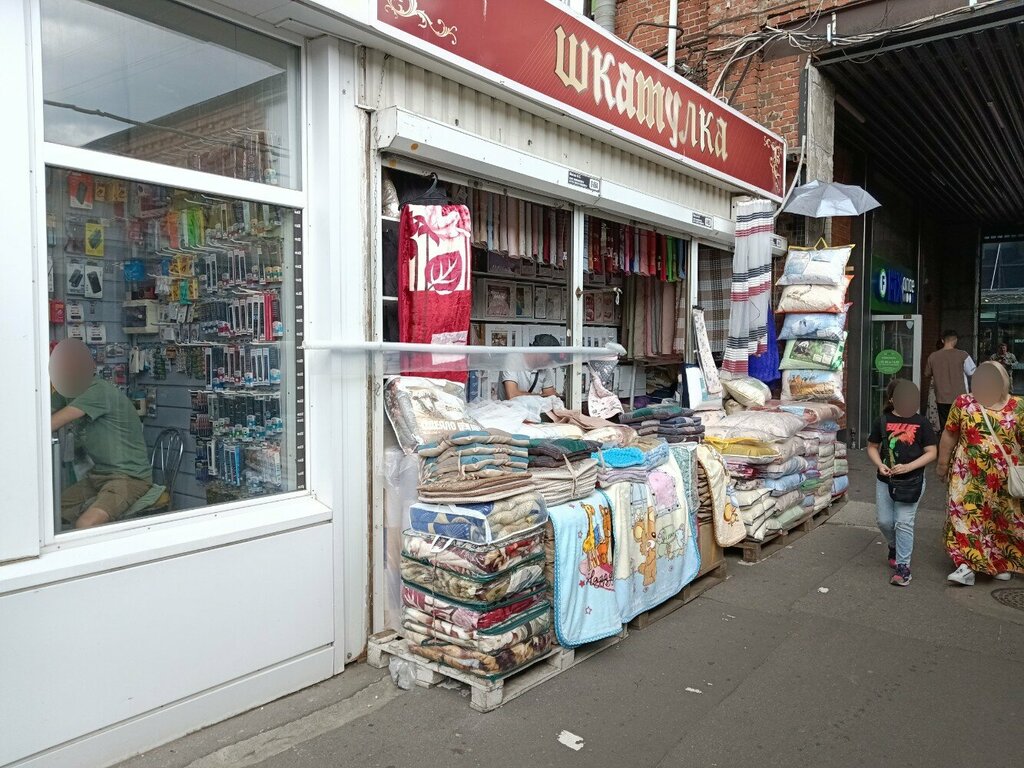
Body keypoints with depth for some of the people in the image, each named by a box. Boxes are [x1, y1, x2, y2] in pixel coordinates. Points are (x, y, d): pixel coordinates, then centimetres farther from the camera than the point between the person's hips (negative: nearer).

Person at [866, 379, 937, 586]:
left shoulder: (920, 423, -5)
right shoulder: (882, 421, 1)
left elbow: (931, 452, -4)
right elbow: (872, 447, 10)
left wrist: (908, 467, -17)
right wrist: (880, 464, -8)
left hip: (912, 481, -3)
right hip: (885, 480, 3)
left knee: (904, 522, -7)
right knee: (884, 522, 8)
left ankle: (903, 566, 2)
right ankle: (894, 548, 39)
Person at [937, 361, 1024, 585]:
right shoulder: (963, 403, -1)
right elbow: (949, 435, 3)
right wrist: (943, 463, 5)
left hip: (1003, 477, 1)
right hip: (968, 474, 0)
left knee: (1005, 519, 12)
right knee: (965, 516, -4)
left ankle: (1002, 563, 30)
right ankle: (967, 566, -1)